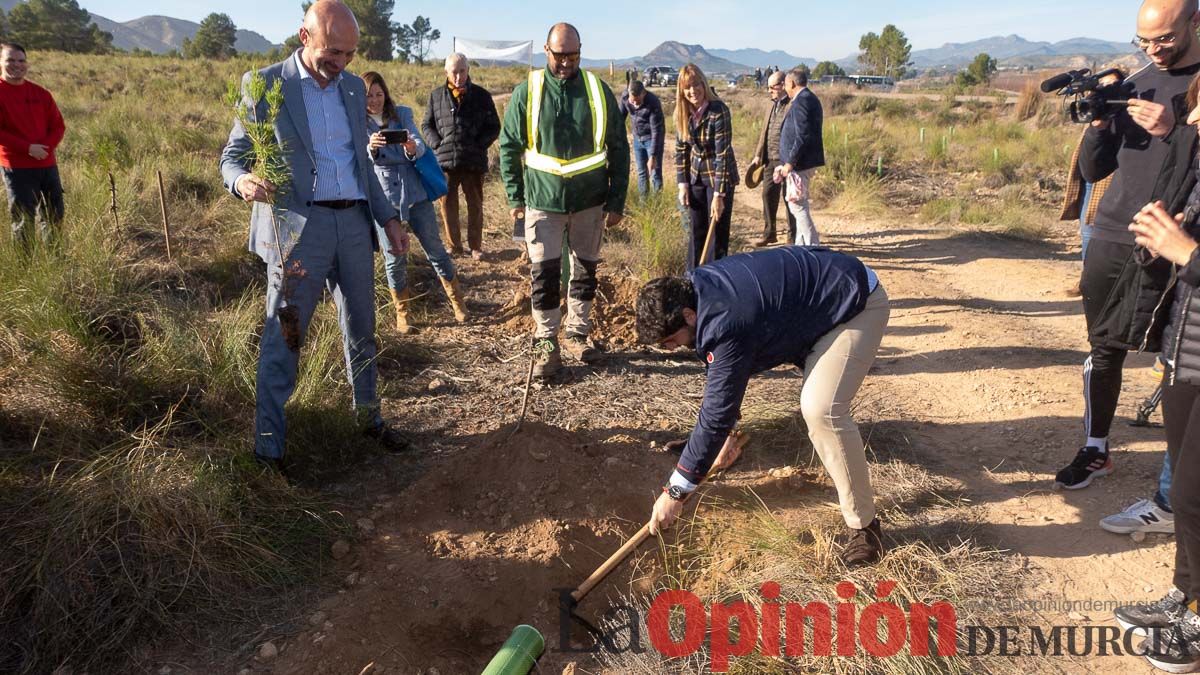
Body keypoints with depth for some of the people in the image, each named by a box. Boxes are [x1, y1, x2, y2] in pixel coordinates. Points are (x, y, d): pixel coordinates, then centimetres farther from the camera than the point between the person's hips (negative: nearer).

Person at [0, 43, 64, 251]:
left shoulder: (40, 93, 9)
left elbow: (58, 125, 8)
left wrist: (46, 147, -9)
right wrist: (27, 148, -18)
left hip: (47, 164, 5)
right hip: (17, 168, -5)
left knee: (54, 214, 10)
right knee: (23, 218, -1)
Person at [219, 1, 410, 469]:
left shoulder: (353, 87, 12)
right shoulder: (264, 84, -4)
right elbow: (232, 156, -3)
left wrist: (388, 216, 13)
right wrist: (243, 182, -26)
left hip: (354, 223, 5)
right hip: (297, 228, -5)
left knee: (361, 329, 15)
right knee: (282, 338, 0)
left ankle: (368, 417, 31)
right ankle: (268, 446, 11)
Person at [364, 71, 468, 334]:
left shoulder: (402, 114, 4)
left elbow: (420, 146, -7)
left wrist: (413, 148, -32)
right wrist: (370, 148, -34)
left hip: (415, 191, 1)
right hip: (383, 196, -1)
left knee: (435, 249, 7)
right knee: (394, 258, 3)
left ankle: (458, 303, 22)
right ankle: (402, 314, 18)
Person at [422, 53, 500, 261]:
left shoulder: (481, 95, 3)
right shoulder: (436, 96, 6)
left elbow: (494, 127, 6)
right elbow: (426, 124, 14)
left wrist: (479, 145, -7)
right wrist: (437, 144, -2)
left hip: (474, 161, -1)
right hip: (444, 161, 1)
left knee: (475, 204, 7)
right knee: (448, 203, 6)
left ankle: (475, 246, 19)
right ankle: (454, 245, 19)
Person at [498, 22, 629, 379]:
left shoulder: (599, 91, 1)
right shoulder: (527, 92, -2)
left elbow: (618, 149, 4)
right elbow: (508, 146, 4)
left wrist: (616, 200, 0)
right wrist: (515, 196, 0)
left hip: (590, 201, 2)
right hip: (542, 201, -1)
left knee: (585, 271, 11)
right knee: (544, 275, -1)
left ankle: (577, 333, 28)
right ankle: (547, 346, 10)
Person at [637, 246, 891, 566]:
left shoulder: (726, 325, -35)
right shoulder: (696, 288, -6)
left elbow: (716, 412, -29)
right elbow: (720, 374, 9)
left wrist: (676, 490, -22)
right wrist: (725, 431, 12)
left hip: (859, 302, -10)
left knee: (822, 409, -23)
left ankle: (864, 523, -9)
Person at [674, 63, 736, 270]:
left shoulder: (718, 111, -22)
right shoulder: (682, 112, -3)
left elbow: (723, 154, -24)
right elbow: (680, 149, 5)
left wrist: (718, 194, -26)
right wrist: (682, 184, -1)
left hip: (719, 176, -5)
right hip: (695, 176, 6)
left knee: (718, 230, -1)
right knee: (696, 230, 11)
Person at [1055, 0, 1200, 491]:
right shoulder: (1133, 85, 11)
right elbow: (1093, 171, 9)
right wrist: (1099, 122, -7)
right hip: (1111, 243, 4)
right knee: (1105, 350, 10)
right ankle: (1095, 451, 23)